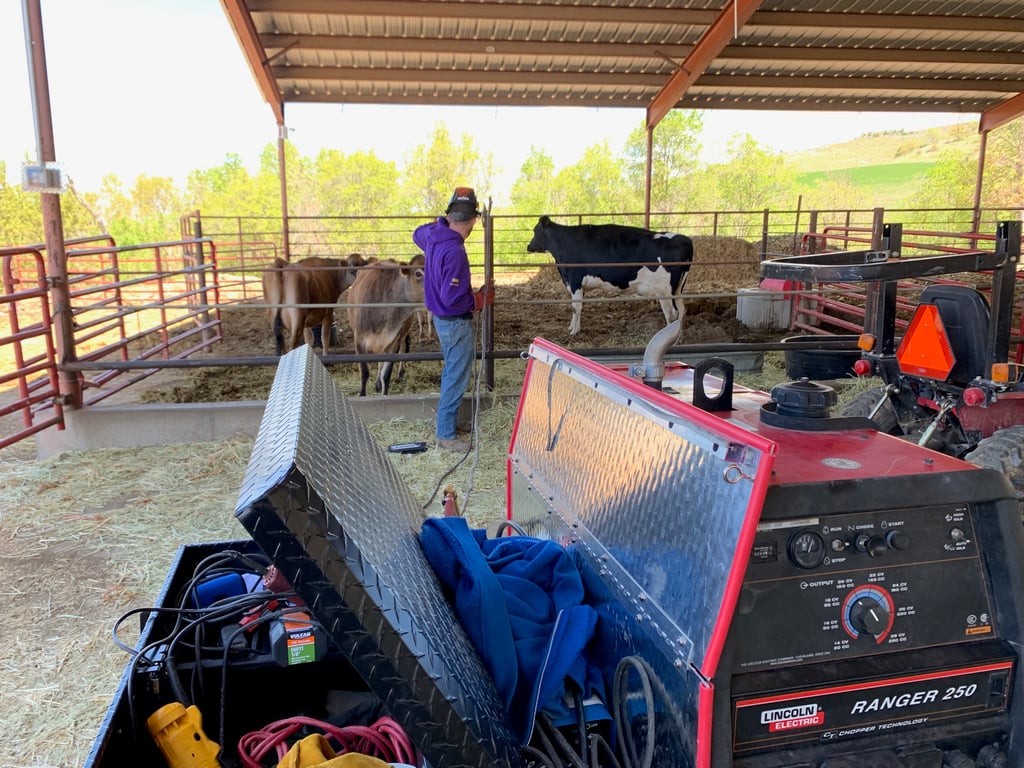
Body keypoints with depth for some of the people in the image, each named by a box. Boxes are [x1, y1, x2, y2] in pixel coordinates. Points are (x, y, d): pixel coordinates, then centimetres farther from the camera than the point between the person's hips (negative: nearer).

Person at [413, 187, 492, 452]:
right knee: (456, 378, 3)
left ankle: (445, 417, 38)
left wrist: (443, 220, 22)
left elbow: (418, 234, 25)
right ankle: (446, 434, 13)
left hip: (442, 318, 9)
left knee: (451, 371, 24)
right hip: (456, 323, -9)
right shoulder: (454, 252, -29)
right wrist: (481, 299, -13)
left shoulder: (434, 235, -2)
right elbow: (452, 299, -28)